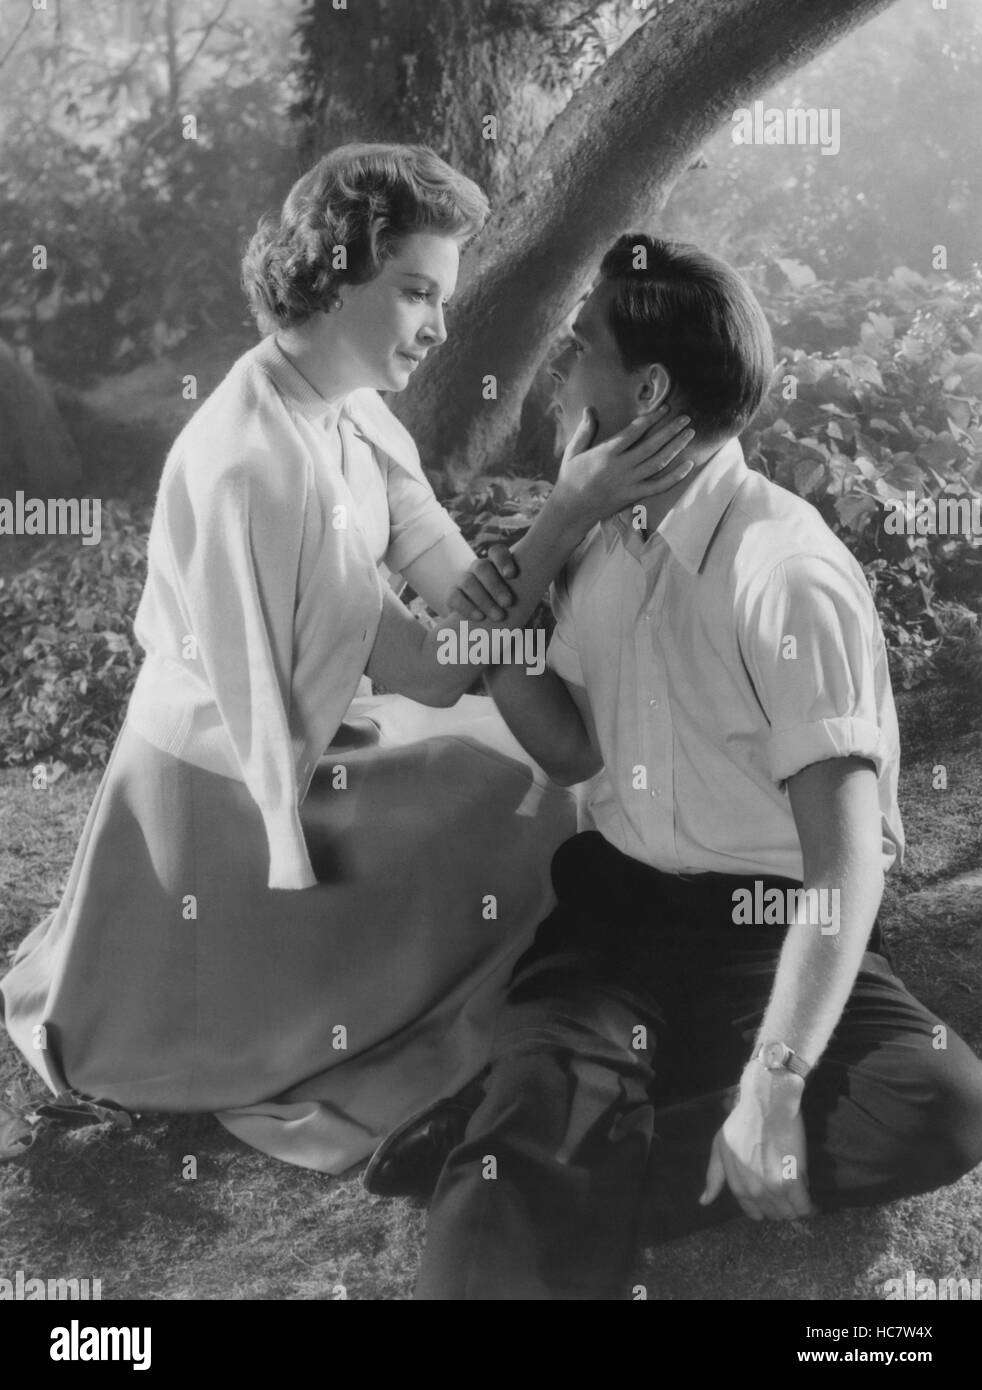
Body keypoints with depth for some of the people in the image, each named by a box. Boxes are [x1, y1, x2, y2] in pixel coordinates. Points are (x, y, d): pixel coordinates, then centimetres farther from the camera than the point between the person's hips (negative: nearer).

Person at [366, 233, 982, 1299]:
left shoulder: (788, 575, -19)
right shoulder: (602, 536, 3)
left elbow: (846, 859, -22)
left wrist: (773, 1087, -29)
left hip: (767, 916, -3)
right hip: (617, 890, 4)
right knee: (554, 1071, -29)